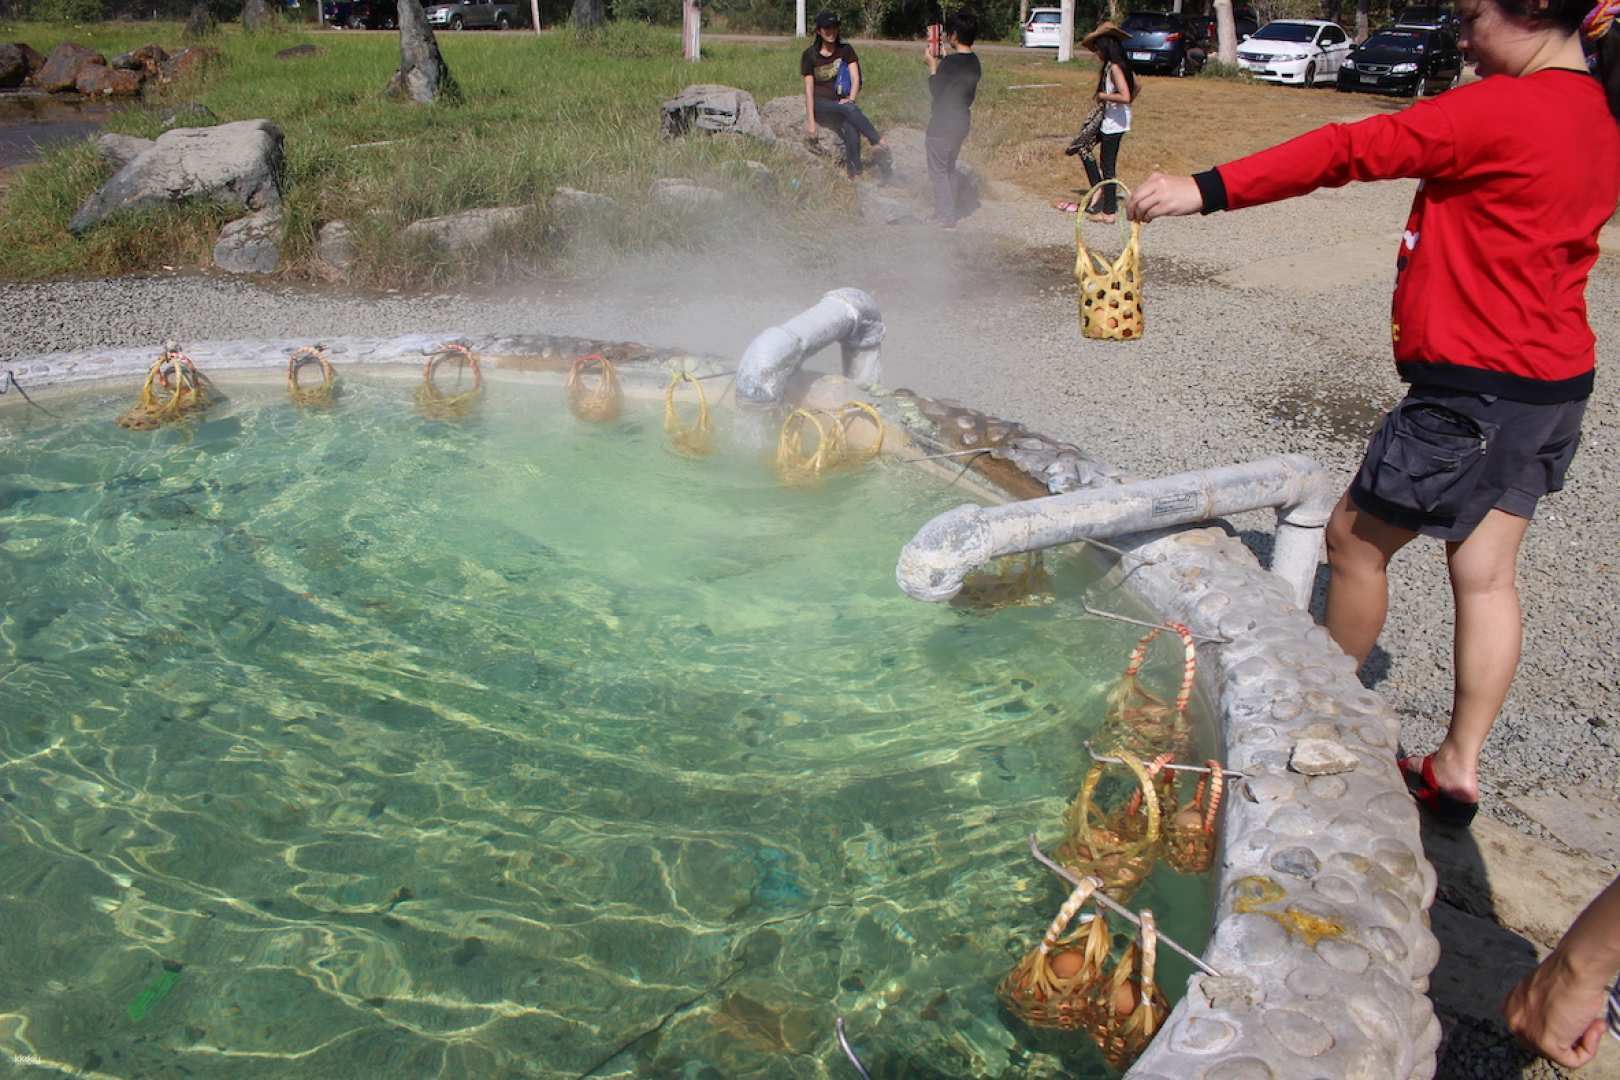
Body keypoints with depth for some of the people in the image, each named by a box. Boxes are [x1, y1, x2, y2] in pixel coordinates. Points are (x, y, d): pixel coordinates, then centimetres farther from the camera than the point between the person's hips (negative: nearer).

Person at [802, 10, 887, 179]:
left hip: (841, 103, 2)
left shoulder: (846, 51, 9)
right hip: (820, 105, -2)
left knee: (852, 131, -33)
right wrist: (810, 120, -12)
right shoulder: (810, 55, 3)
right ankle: (879, 142, -42)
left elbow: (855, 78, -1)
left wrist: (851, 99, -22)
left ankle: (855, 177, -38)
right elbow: (809, 89, -3)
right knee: (850, 109, -35)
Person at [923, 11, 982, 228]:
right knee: (949, 168, 20)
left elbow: (935, 90, -11)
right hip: (962, 120, 8)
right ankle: (948, 212, 26)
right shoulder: (974, 62, 5)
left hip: (943, 123, -8)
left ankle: (946, 218, 3)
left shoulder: (950, 62, -20)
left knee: (938, 171, 2)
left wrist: (932, 65, 0)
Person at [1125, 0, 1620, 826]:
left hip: (1475, 390, -9)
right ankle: (1457, 767, 20)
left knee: (1355, 541, 8)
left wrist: (1208, 190, -25)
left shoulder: (1504, 108, -17)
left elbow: (1352, 150, -22)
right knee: (1485, 573, 12)